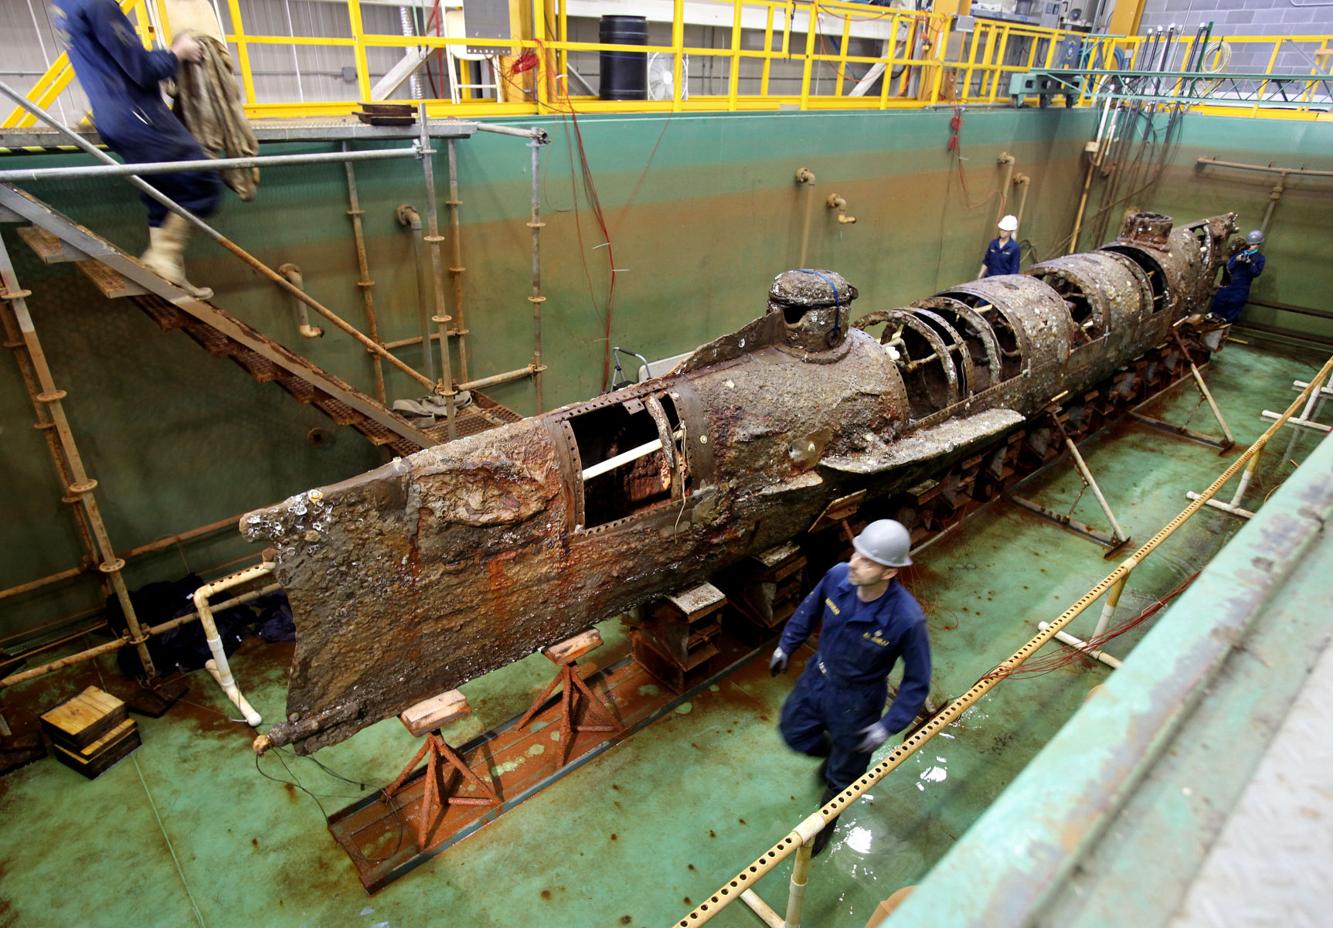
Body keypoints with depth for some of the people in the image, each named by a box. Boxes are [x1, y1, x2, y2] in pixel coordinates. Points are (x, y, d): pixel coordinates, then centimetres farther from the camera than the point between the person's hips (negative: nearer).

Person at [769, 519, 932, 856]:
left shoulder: (907, 619, -36)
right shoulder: (838, 575, -24)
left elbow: (917, 681, -19)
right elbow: (810, 608, 0)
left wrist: (889, 725, -20)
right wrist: (786, 645, 8)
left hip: (856, 699, -4)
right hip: (817, 676, 4)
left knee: (843, 773, 20)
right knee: (794, 732, 25)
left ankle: (824, 824, 51)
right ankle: (833, 753, 58)